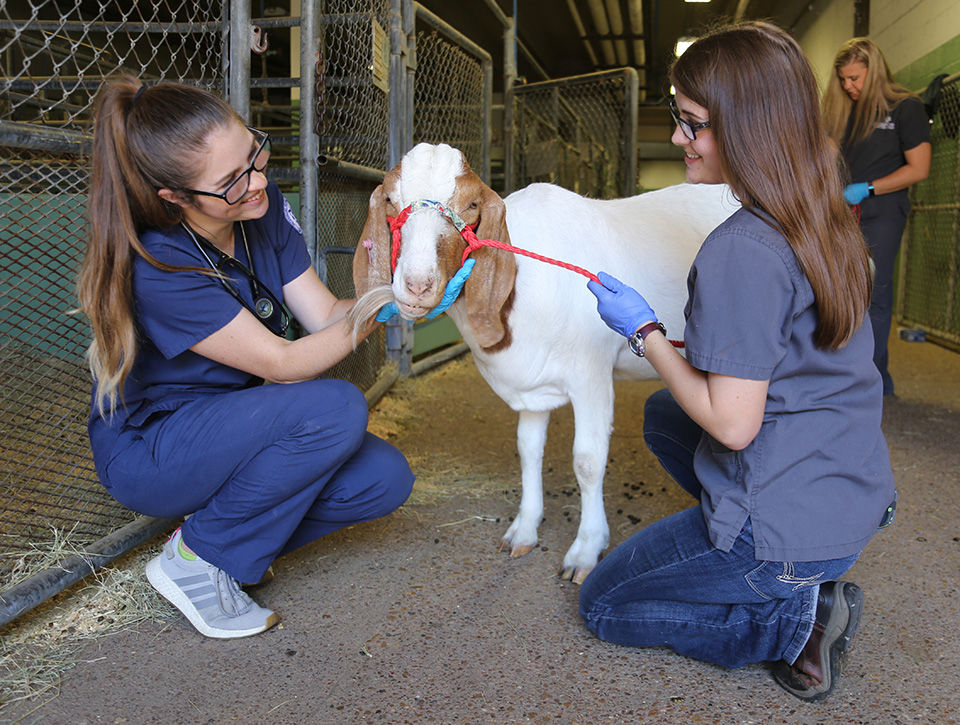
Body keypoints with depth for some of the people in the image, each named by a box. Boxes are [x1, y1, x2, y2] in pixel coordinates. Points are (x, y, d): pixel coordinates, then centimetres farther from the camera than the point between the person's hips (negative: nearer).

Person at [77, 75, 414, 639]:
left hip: (230, 427, 7)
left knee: (385, 479, -12)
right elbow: (285, 363, -26)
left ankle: (231, 531, 4)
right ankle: (195, 559, -12)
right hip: (146, 453, -6)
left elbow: (327, 315, -9)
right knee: (336, 408, -30)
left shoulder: (264, 207, -10)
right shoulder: (158, 269, -30)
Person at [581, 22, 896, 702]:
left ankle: (794, 618, -1)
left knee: (603, 603, 13)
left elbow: (732, 423, -23)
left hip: (791, 526, -8)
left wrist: (645, 333, -11)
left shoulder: (740, 250, -25)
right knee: (662, 415, 29)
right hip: (859, 494, 8)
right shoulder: (828, 222, 2)